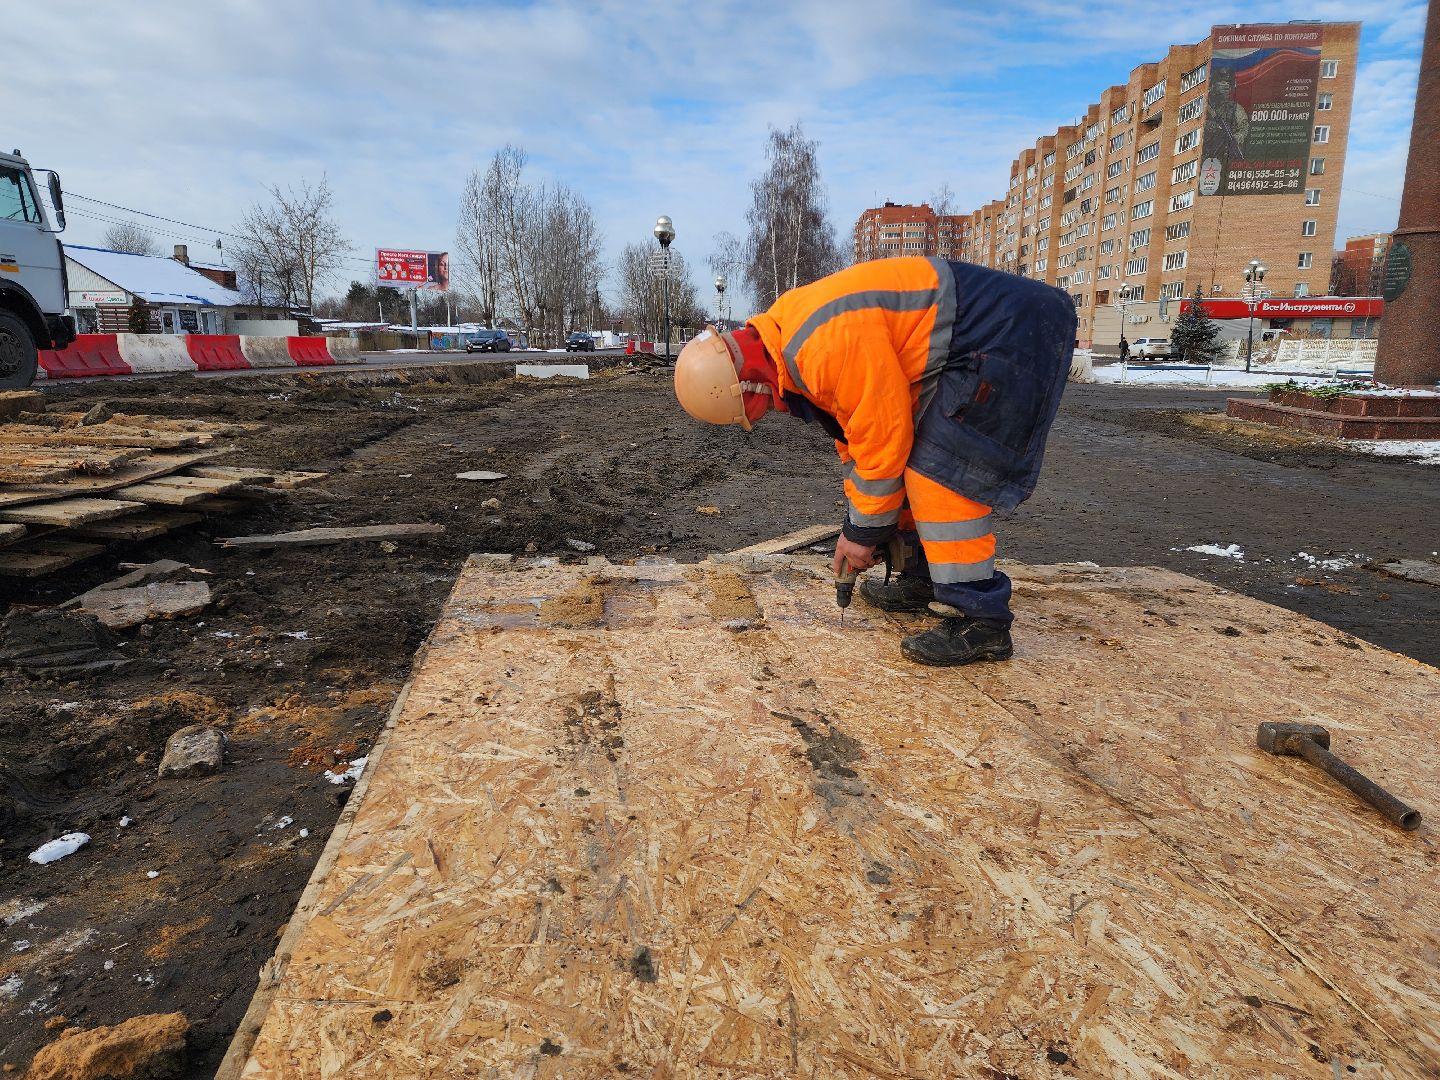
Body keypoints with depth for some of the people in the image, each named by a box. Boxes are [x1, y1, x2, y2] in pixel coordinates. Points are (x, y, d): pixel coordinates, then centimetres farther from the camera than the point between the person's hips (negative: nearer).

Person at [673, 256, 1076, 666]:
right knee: (919, 458, 14)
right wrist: (857, 519, 14)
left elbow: (883, 437, -23)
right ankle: (928, 578, 26)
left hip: (1011, 330, -10)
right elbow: (854, 430, 12)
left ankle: (979, 619, -8)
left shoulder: (829, 344, -30)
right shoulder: (787, 339, 4)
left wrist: (863, 529, -9)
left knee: (941, 469, -14)